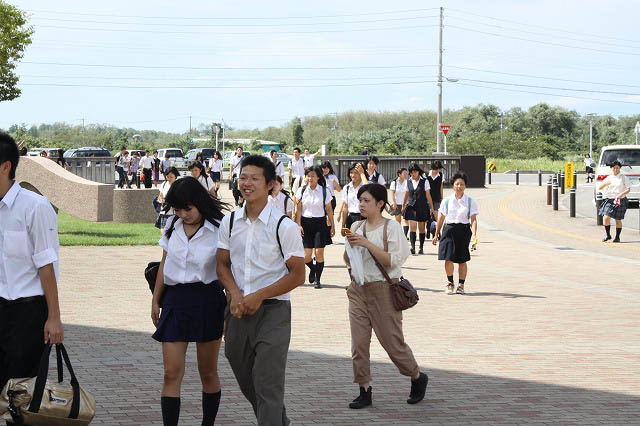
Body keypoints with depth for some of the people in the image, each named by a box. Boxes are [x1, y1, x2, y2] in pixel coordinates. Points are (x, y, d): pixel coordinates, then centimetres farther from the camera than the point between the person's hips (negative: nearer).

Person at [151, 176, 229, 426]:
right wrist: (155, 301, 17)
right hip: (175, 300, 3)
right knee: (172, 373, -5)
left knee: (208, 372, 9)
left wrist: (231, 310, -9)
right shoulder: (172, 228, 6)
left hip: (207, 299, -3)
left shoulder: (218, 230, -8)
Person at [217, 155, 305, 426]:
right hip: (237, 310, 6)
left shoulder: (285, 227, -9)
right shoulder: (229, 223, 6)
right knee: (246, 382, 17)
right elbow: (223, 264, 11)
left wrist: (258, 296, -15)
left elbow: (297, 275, -7)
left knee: (267, 386, -11)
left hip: (272, 312, -6)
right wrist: (235, 294, -9)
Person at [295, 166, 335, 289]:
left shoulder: (324, 191, 0)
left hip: (320, 223, -1)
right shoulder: (302, 190, 2)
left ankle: (317, 279, 8)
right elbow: (298, 210, 1)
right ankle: (312, 269, 30)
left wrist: (332, 226, 3)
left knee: (319, 252, -5)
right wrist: (298, 224, -8)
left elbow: (329, 210, 4)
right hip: (306, 223, 1)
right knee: (306, 256, -3)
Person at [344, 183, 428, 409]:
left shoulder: (391, 227, -8)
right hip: (359, 289, 5)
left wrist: (366, 244, -21)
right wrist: (350, 246, -5)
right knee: (358, 342, -2)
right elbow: (348, 260, 16)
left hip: (383, 290, -5)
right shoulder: (356, 227, 9)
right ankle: (364, 391, 6)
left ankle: (418, 378, 25)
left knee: (392, 341, 2)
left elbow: (393, 260, -16)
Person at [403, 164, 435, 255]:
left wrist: (431, 208, -2)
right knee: (412, 227, -12)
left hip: (422, 207, -1)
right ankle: (413, 247, -19)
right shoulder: (409, 181, 5)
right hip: (411, 206, 1)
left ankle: (421, 248, 17)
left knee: (421, 228, 6)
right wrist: (403, 206, 22)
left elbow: (428, 195, -1)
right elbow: (406, 194, 16)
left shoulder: (424, 181, -1)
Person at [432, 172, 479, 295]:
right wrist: (436, 235, 14)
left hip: (464, 230, -1)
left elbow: (473, 220, -3)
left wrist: (474, 235, -16)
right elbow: (441, 218, 11)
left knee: (462, 260, 4)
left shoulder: (470, 202, 1)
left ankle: (461, 285, 18)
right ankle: (450, 283, 13)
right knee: (448, 259, -7)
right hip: (449, 229, 1)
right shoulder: (447, 201, 5)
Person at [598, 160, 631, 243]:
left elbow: (628, 189, -4)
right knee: (606, 218, -10)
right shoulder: (608, 178, 11)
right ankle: (608, 235, 7)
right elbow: (599, 188, 10)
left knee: (618, 220, 2)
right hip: (609, 200, 3)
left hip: (620, 201, -3)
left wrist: (621, 194, -20)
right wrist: (605, 183, -10)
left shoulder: (623, 178, 1)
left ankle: (617, 237, 15)